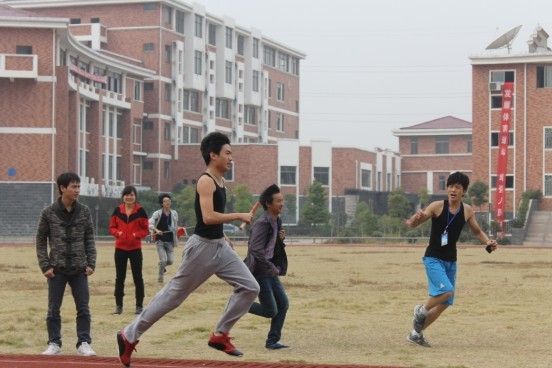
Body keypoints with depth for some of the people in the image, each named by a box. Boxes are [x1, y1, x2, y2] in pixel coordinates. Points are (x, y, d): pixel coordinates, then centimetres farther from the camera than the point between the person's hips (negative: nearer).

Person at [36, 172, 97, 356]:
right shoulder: (49, 213, -3)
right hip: (57, 269, -1)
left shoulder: (84, 211, 3)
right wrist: (45, 266, -5)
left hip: (79, 269, 1)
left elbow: (89, 239, 8)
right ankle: (54, 343, 14)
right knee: (53, 309, 4)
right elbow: (41, 241, 2)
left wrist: (91, 263, 0)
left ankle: (84, 343, 11)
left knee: (83, 308, 2)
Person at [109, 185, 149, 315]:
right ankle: (118, 305, 13)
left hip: (135, 249, -2)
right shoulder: (117, 210, 3)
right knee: (119, 277, 6)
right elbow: (112, 227, 6)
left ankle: (139, 306, 8)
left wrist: (136, 234, -20)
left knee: (137, 277, 1)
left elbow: (146, 230, -2)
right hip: (120, 248, 2)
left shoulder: (140, 211, -4)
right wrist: (118, 233, -15)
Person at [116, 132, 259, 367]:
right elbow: (208, 217, -28)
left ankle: (220, 335, 8)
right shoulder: (205, 181, -17)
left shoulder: (219, 181, 11)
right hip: (202, 247, -9)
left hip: (219, 246, 9)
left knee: (250, 288, 0)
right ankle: (129, 336, 12)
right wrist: (239, 216, -23)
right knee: (172, 295, 0)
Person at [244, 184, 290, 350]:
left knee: (283, 304, 4)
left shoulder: (277, 221, 9)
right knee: (271, 311, -9)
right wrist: (273, 269, -21)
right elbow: (256, 250, -27)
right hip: (259, 271, -9)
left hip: (270, 271, 9)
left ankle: (272, 341, 11)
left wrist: (280, 238, 0)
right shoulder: (263, 223, -20)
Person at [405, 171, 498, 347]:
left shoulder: (467, 211, 1)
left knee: (445, 303, 9)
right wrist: (416, 218, -37)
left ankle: (416, 333, 25)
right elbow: (412, 224, -14)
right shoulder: (437, 206, -12)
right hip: (433, 258, -6)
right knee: (447, 291, -27)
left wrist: (488, 242, -2)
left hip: (450, 261, 6)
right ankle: (421, 310, 2)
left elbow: (477, 231, 17)